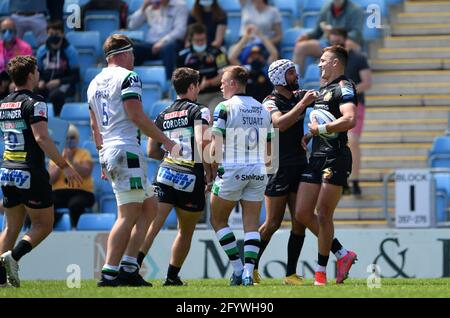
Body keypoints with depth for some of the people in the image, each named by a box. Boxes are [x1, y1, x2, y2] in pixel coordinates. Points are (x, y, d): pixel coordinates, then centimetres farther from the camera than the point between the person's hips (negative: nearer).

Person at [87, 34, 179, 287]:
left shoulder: (94, 83, 19)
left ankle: (129, 268, 7)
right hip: (127, 150, -9)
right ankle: (109, 273, -13)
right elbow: (137, 116, -15)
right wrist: (168, 143, -10)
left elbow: (95, 126, 23)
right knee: (128, 216, -9)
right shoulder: (127, 77, -7)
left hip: (108, 152, 9)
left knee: (148, 208, 15)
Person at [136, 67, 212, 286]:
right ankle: (172, 277, 18)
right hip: (191, 179, -4)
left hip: (166, 174, 4)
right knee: (186, 231, 15)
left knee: (152, 225, -8)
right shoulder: (199, 111, -1)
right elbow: (203, 144, -15)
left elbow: (152, 151, 17)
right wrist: (209, 175, -7)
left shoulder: (163, 116, 15)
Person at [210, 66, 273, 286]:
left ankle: (238, 268, 3)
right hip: (258, 172, 5)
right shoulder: (263, 110, 11)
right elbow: (268, 150, 14)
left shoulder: (225, 107, -6)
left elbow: (216, 145, -10)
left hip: (232, 171, -5)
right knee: (251, 225, 4)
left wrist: (211, 170, 1)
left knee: (218, 220, 10)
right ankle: (249, 272, -8)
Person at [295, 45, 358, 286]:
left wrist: (319, 129, -16)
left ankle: (321, 271, 0)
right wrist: (309, 135, 15)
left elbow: (349, 120, -24)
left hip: (335, 157, -9)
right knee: (302, 213, 4)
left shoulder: (344, 87, -8)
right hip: (316, 156, 9)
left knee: (323, 215, -8)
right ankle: (342, 255, 15)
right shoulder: (322, 89, 21)